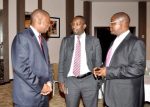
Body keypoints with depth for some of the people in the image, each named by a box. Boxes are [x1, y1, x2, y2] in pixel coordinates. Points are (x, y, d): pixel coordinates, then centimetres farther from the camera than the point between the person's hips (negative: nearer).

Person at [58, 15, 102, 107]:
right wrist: (61, 81, 1)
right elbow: (62, 62, 6)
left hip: (89, 80, -1)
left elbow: (98, 62, 3)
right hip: (71, 80, 1)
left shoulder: (94, 41, 2)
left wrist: (98, 80, 0)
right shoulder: (66, 41, 7)